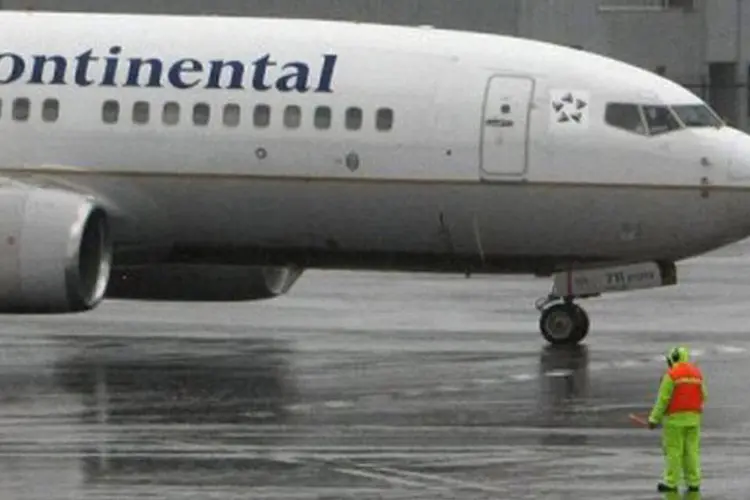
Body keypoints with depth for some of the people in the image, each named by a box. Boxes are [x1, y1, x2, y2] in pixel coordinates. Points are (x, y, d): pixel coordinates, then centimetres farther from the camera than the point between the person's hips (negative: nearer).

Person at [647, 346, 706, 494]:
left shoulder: (671, 375, -11)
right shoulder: (697, 373, 7)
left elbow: (663, 399, -13)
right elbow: (702, 397, 10)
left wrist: (654, 419, -6)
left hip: (675, 418, -5)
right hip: (693, 418, 5)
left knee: (673, 450, 0)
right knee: (691, 450, 7)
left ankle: (671, 483, 3)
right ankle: (693, 483, 5)